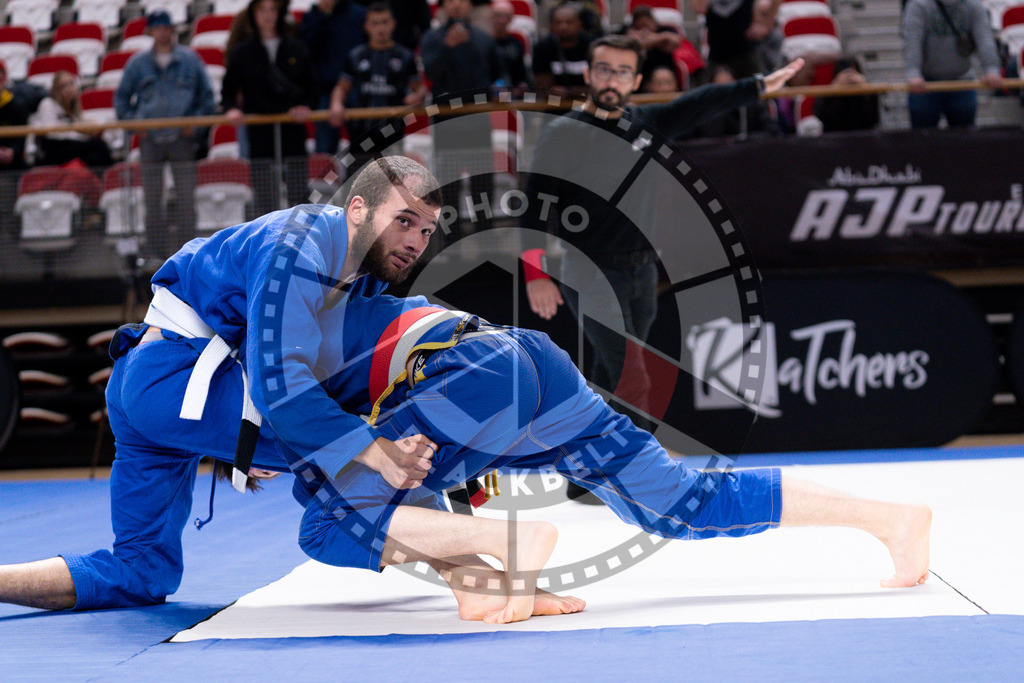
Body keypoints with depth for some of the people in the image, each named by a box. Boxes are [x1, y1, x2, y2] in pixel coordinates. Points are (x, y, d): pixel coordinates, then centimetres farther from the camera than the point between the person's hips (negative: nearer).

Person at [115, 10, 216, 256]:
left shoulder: (190, 60, 5)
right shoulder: (138, 62, 8)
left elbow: (206, 95, 11)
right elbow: (121, 97, 15)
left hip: (182, 138, -1)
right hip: (150, 139, 1)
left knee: (185, 197, -5)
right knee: (152, 199, 1)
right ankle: (159, 251, 7)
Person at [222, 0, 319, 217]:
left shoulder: (296, 48, 6)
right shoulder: (243, 52, 5)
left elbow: (312, 85, 11)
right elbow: (229, 90, 10)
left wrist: (306, 106, -7)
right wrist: (231, 109, -8)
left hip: (293, 127, 0)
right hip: (259, 131, 0)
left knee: (298, 190, 0)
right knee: (263, 192, -1)